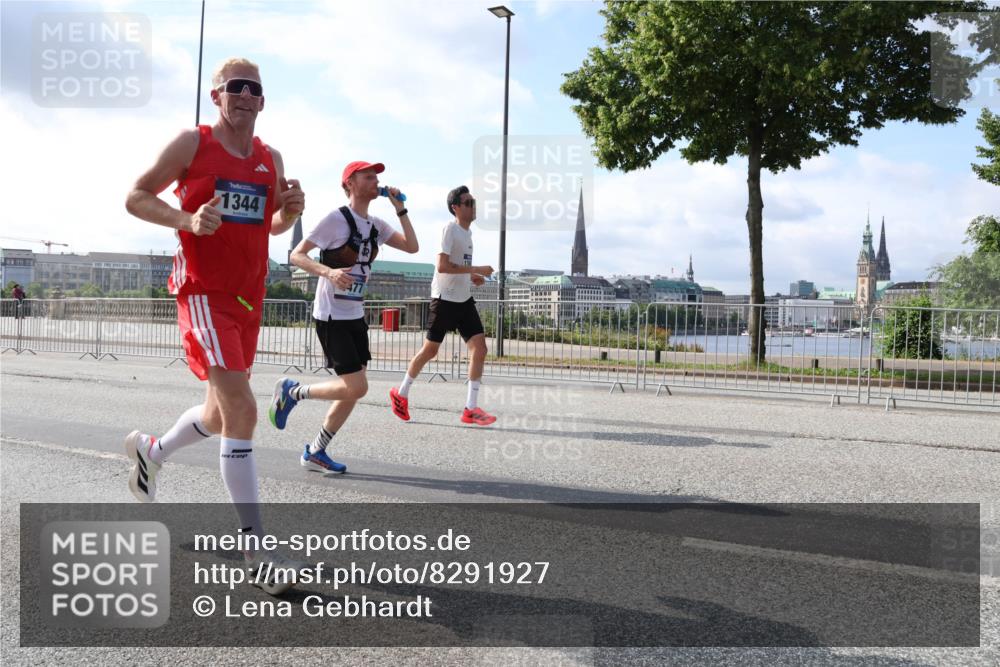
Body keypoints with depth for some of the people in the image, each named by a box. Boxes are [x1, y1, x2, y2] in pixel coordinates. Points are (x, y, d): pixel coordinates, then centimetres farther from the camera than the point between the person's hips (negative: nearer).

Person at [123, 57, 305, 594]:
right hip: (203, 291, -7)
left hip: (248, 297, 7)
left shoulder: (271, 159, 13)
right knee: (241, 409, -18)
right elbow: (137, 197, -1)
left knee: (220, 412, 16)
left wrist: (291, 210, -2)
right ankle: (256, 549, -12)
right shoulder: (191, 143, -2)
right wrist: (188, 220, -19)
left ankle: (151, 452, 48)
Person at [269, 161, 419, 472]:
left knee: (354, 391, 7)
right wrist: (329, 272, -29)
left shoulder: (376, 225, 10)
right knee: (356, 387, -12)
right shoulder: (336, 219, -12)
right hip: (331, 316, -8)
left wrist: (401, 209, -1)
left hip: (355, 316, 8)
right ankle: (291, 391, 8)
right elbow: (296, 255, -13)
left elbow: (412, 246, 5)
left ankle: (314, 453, 20)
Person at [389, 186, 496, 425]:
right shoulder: (450, 229, -12)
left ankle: (471, 408, -3)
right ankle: (401, 393, 24)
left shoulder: (468, 232, 14)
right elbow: (442, 266, -22)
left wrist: (472, 276, 8)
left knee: (479, 347, -5)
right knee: (430, 350, 3)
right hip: (445, 298, -7)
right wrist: (476, 269, -22)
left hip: (464, 299, 8)